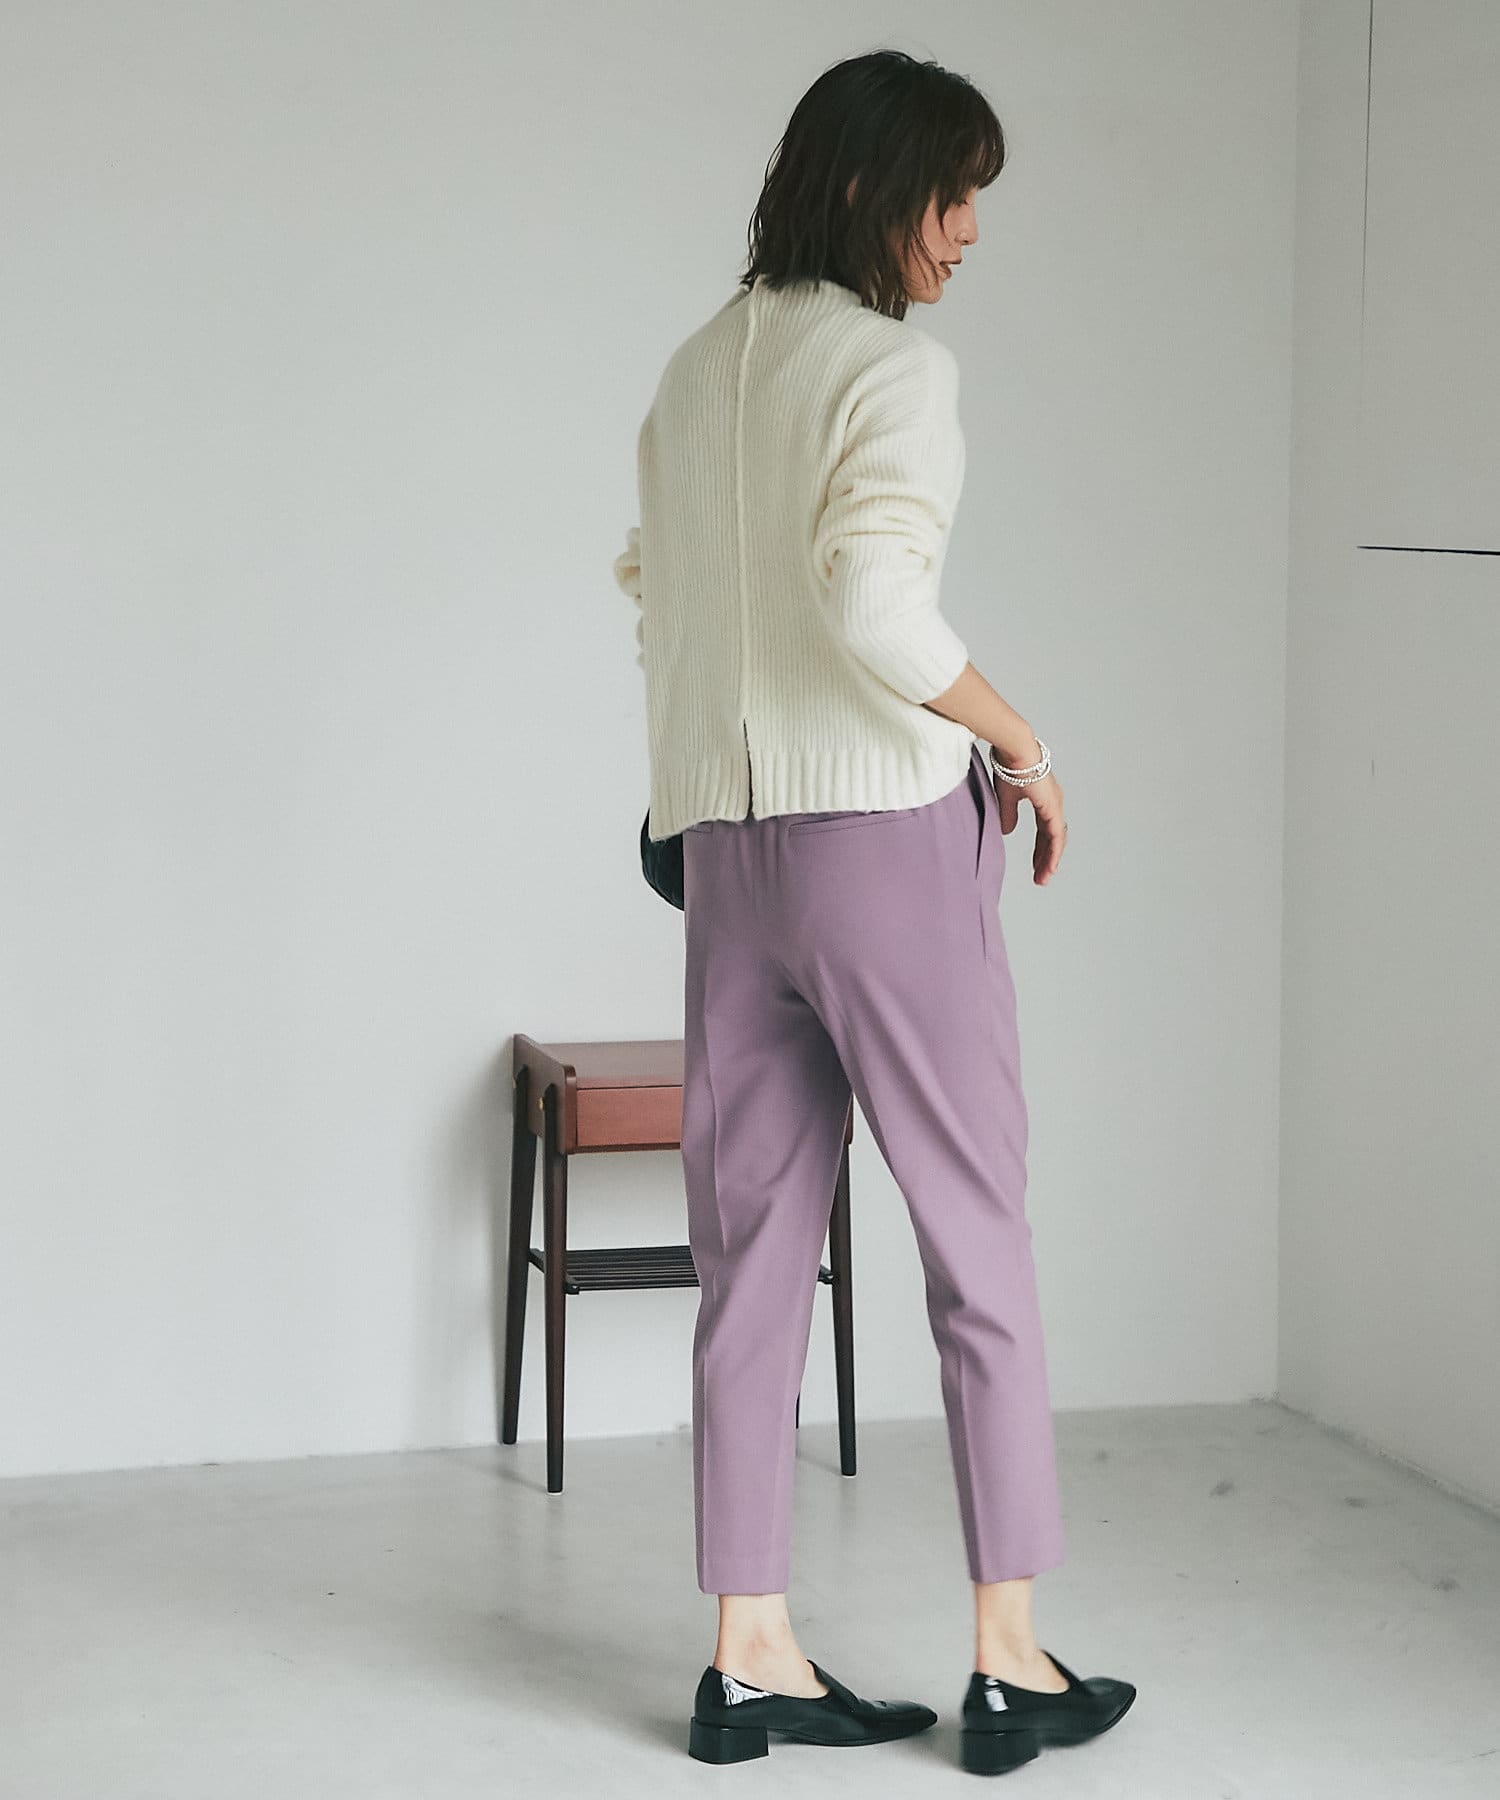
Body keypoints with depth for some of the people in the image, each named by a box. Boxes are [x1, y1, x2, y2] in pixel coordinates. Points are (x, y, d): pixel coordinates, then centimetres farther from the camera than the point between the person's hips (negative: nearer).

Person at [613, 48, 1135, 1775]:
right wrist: (1019, 742, -11)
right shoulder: (895, 362, -10)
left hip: (723, 842, 7)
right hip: (888, 828, -7)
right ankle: (1009, 1662, 9)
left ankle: (749, 1653, 13)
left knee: (755, 1249, 9)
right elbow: (875, 600, -24)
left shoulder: (693, 370, 13)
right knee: (978, 1243, 3)